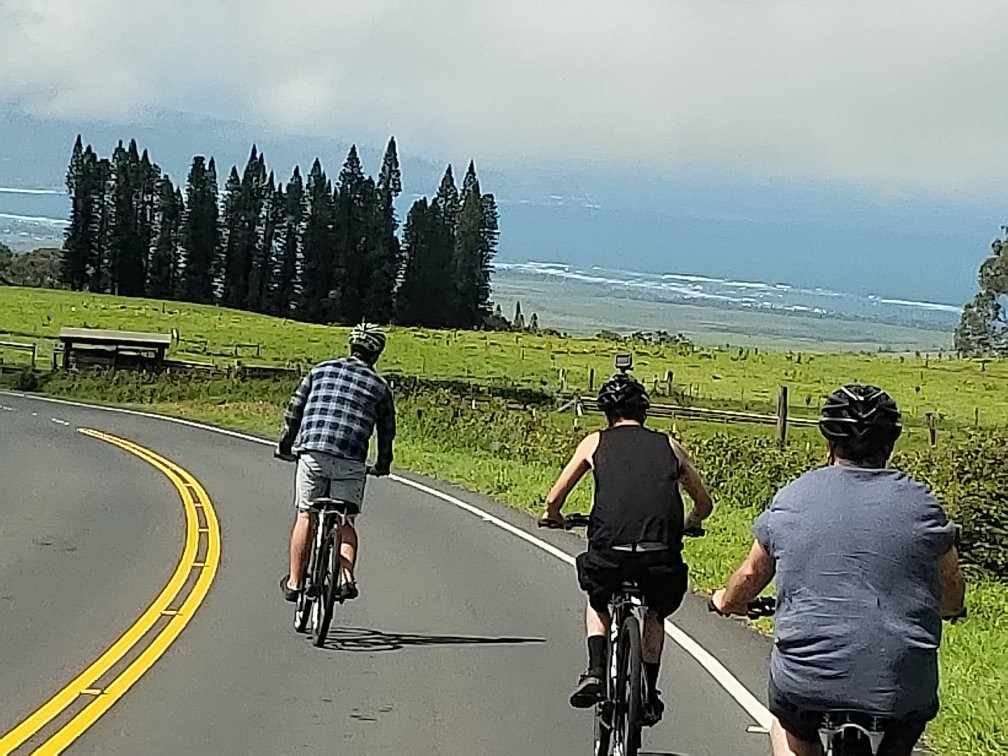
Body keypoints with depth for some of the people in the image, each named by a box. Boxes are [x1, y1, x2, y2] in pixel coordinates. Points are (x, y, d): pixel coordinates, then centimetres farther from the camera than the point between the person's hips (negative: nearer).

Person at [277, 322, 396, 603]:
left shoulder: (321, 370, 14)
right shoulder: (379, 385, 12)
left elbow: (294, 410, 15)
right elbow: (387, 431, 18)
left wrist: (286, 445, 27)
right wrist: (383, 465, 33)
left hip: (312, 452, 1)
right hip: (351, 460, -1)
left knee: (305, 517, 9)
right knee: (346, 521, 11)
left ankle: (294, 583, 12)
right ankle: (346, 577, -7)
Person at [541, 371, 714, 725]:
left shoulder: (595, 442, 16)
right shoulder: (669, 446, 21)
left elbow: (554, 499, 16)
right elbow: (704, 504, 28)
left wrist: (553, 517, 39)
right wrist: (685, 525, 50)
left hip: (609, 552, -1)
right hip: (662, 557, 1)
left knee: (597, 602, 32)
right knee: (654, 614, 32)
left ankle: (595, 673, 12)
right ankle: (649, 698, 30)